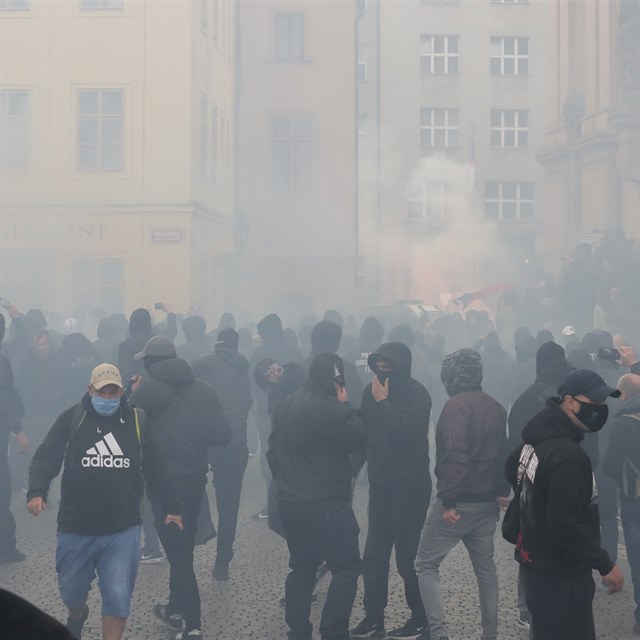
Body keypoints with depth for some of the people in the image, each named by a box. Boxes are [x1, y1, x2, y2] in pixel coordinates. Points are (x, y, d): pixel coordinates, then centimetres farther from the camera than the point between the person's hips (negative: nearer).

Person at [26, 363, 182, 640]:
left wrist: (170, 506, 9)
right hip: (76, 528, 0)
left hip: (123, 530, 0)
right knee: (71, 590, 18)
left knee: (118, 596, -9)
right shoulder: (71, 419, -3)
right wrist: (37, 491, -26)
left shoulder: (136, 421, 2)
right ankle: (77, 616, 53)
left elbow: (155, 467, 9)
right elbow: (46, 457, -9)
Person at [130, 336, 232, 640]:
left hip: (164, 480, -5)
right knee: (184, 546, 20)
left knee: (177, 550, -2)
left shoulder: (148, 389, -9)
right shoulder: (203, 389, 4)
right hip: (196, 477, 5)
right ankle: (176, 608, 35)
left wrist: (134, 395, 9)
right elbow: (223, 436, 2)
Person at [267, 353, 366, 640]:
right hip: (324, 504, -9)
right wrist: (346, 405, -3)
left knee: (302, 567, 17)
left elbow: (274, 448, 19)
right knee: (347, 567, -2)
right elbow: (356, 437, -14)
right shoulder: (326, 407, -18)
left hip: (290, 502, 9)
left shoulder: (288, 405, 12)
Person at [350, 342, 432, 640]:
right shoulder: (372, 391, 3)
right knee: (373, 556, 7)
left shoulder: (417, 394, -14)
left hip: (409, 487, -6)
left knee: (408, 557, -3)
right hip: (380, 484, 6)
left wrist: (383, 403, -22)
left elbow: (405, 434, -28)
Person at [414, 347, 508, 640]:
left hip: (457, 501, -7)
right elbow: (502, 453, 18)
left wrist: (449, 500, -23)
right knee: (485, 568, 14)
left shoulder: (456, 405, -14)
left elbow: (455, 455, -23)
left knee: (426, 564, 1)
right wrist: (500, 492, 22)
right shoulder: (497, 408, 11)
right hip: (487, 502, 7)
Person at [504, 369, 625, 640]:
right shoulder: (568, 457, -26)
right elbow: (567, 526, -29)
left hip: (535, 563, 10)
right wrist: (605, 565, -21)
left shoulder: (537, 439, 5)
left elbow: (511, 469, 25)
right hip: (560, 575, -10)